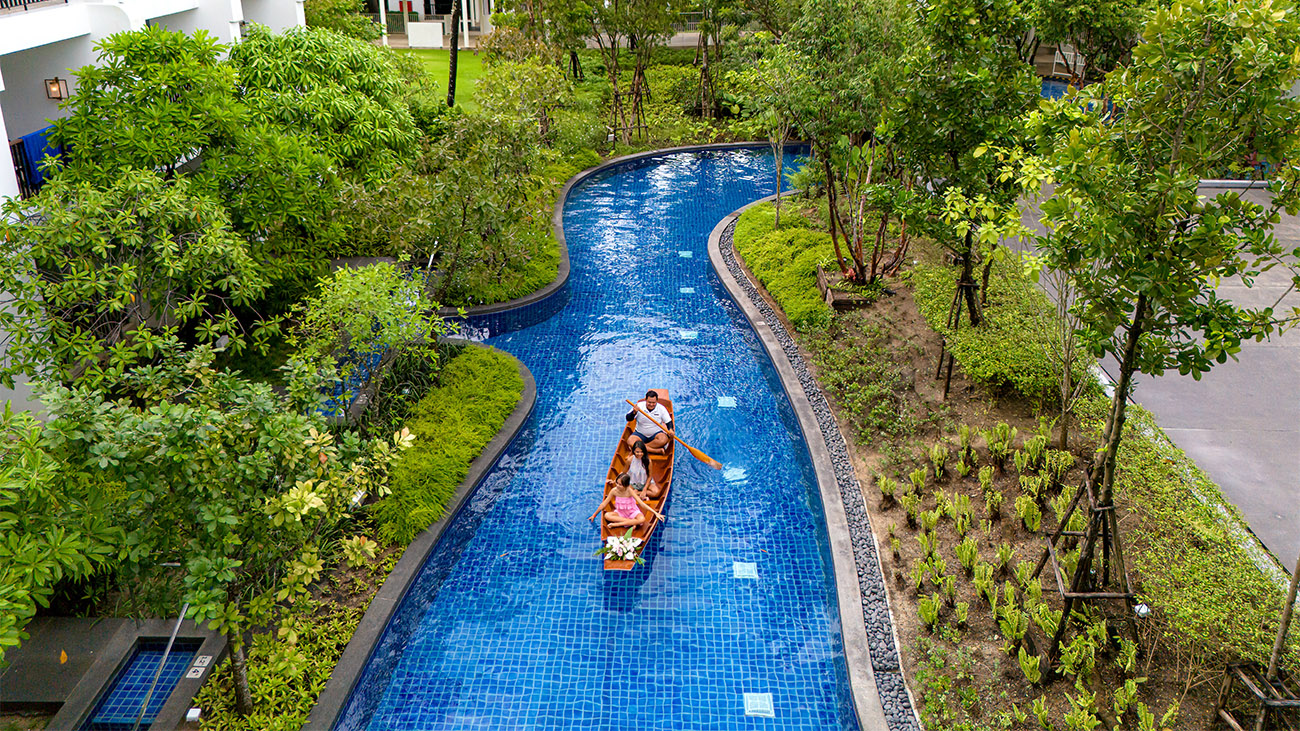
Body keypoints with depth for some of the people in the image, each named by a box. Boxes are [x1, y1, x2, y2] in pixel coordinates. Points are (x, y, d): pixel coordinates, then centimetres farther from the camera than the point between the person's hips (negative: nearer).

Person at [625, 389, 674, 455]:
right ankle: (657, 450, -32)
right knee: (630, 441, -30)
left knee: (664, 439, -33)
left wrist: (670, 430, -25)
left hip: (656, 434, 0)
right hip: (640, 434, 0)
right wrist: (634, 412, -34)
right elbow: (628, 419, -13)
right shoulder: (639, 406, -11)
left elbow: (669, 422, -4)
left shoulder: (662, 409, -8)